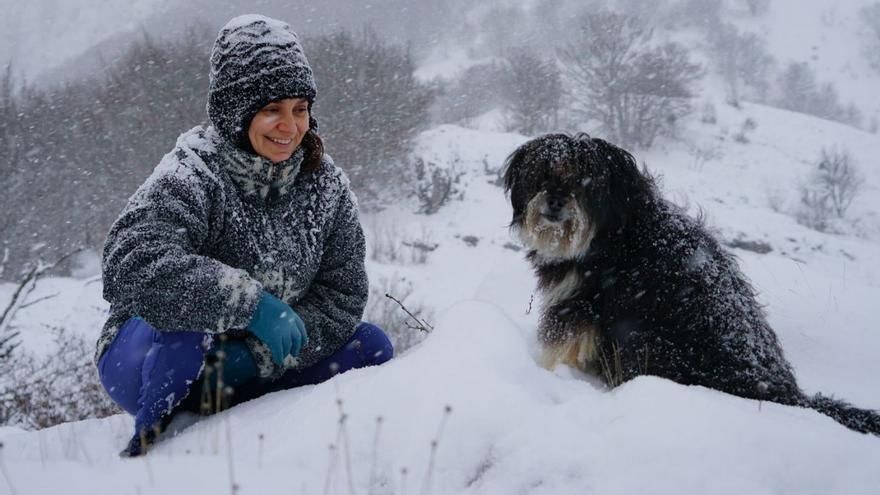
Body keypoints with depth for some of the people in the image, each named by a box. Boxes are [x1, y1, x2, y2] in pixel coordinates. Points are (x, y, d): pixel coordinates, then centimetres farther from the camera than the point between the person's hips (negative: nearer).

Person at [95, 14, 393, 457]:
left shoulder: (326, 187, -5)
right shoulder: (192, 177, -23)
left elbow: (341, 297, -8)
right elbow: (130, 265, -40)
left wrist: (254, 358, -22)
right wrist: (252, 304, -40)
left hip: (246, 377, 5)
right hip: (143, 365, -5)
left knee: (370, 346, -6)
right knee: (182, 323, -37)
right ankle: (151, 443, -11)